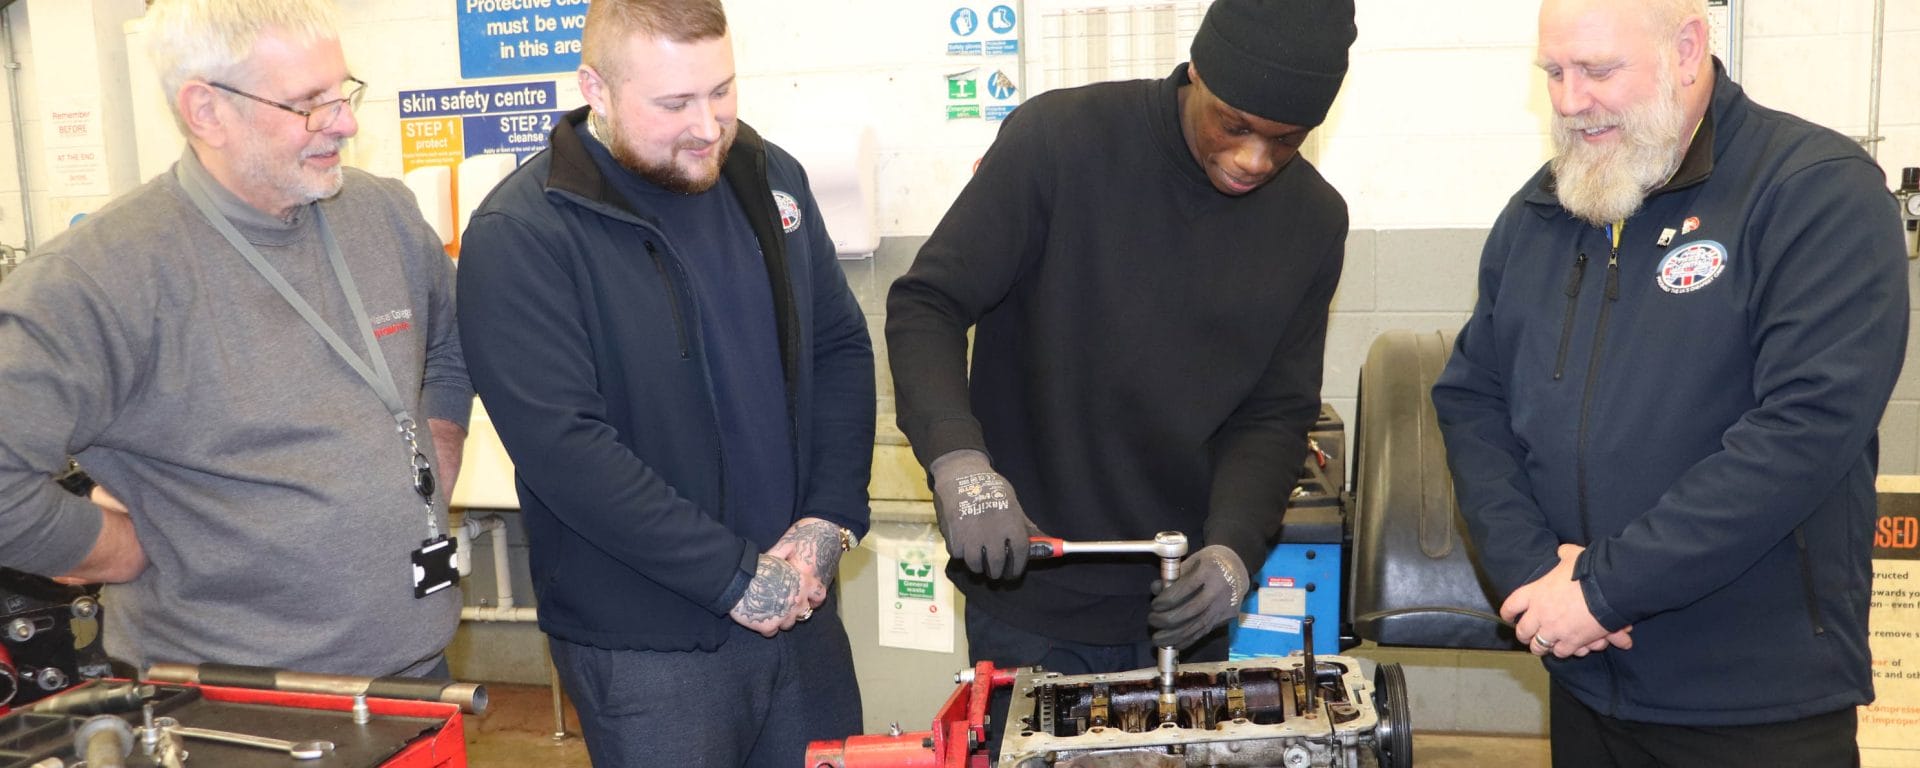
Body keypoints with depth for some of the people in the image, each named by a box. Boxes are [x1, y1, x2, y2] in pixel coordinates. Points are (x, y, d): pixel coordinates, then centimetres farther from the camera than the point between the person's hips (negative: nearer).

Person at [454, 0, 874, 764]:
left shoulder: (769, 177, 5)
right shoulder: (519, 236, -13)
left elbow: (841, 347, 9)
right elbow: (563, 445, -19)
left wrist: (831, 519, -5)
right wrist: (735, 575, -17)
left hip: (800, 603, 6)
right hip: (646, 649, -5)